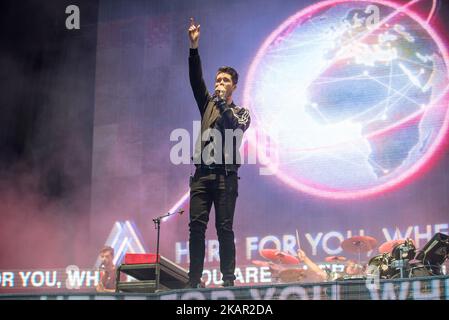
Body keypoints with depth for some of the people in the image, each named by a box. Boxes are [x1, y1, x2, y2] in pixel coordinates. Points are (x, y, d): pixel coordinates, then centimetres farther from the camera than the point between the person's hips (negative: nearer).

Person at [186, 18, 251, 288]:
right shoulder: (208, 104, 19)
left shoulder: (242, 112, 13)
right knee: (197, 226, -6)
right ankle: (194, 280, -6)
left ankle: (228, 279, -3)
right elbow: (196, 79, 5)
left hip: (226, 175, -2)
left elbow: (235, 125, -11)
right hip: (202, 174, 2)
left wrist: (222, 101, -8)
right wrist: (194, 48, -6)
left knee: (225, 228, -5)